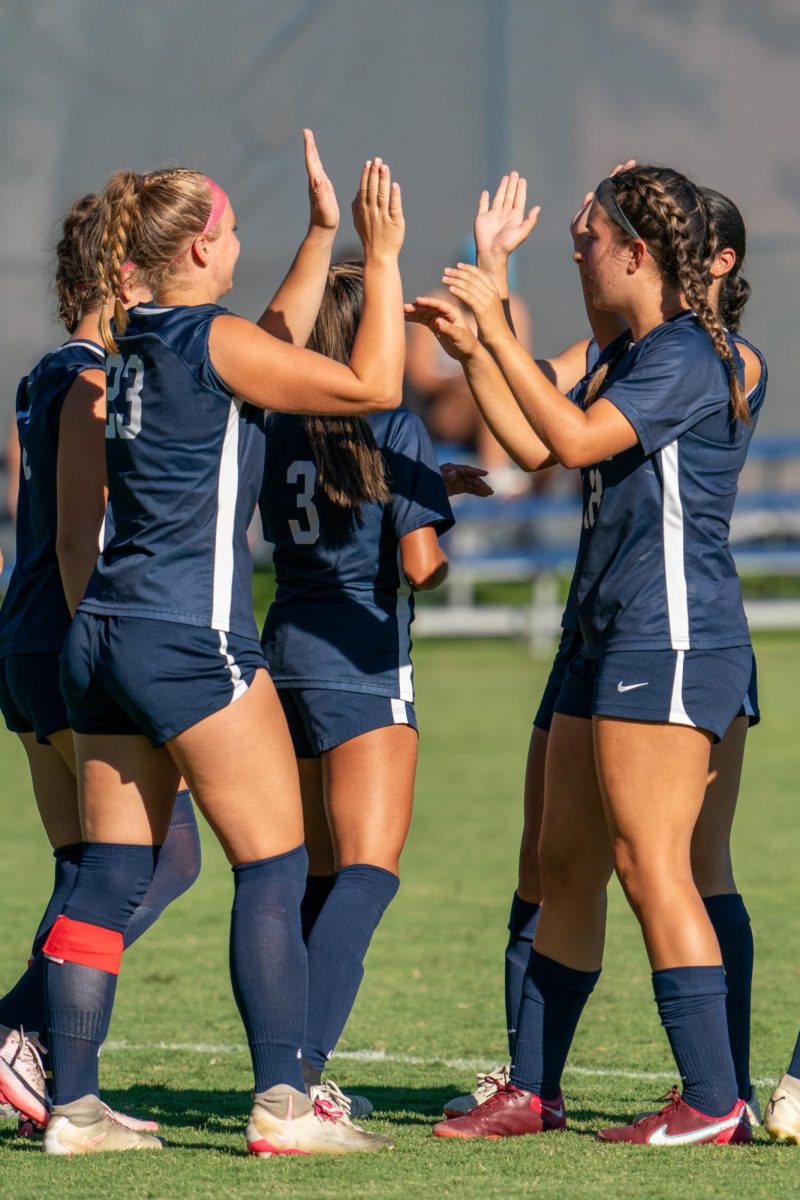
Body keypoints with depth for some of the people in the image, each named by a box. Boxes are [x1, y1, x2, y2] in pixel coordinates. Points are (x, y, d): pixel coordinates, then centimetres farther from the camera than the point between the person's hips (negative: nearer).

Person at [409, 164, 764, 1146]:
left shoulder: (686, 354, -14)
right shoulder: (629, 355, 17)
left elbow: (578, 439, -25)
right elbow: (542, 447, 25)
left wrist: (499, 332, -20)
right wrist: (474, 354, 19)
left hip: (672, 641, -10)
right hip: (612, 640, 10)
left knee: (651, 867, -11)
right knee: (565, 865, 12)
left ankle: (714, 1101, -9)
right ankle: (533, 1090, 18)